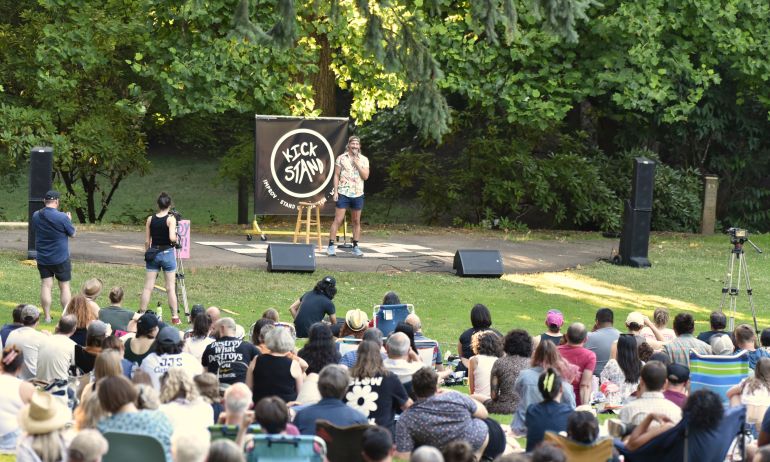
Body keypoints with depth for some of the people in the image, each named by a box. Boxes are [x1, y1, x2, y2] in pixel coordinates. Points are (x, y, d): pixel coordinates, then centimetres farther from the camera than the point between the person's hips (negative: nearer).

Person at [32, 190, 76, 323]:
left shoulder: (36, 216, -4)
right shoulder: (62, 217, -19)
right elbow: (72, 233, -6)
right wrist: (69, 220, 11)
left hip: (42, 258, 3)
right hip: (60, 258, -3)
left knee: (46, 286, 6)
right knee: (64, 286, 7)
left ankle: (47, 317, 6)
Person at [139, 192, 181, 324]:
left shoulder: (150, 219, 2)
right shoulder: (171, 219, -9)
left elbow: (147, 241, 5)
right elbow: (172, 238, -21)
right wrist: (176, 239, 1)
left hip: (153, 253, 3)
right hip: (167, 253, -3)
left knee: (148, 287, 6)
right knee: (170, 288, 2)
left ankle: (141, 314, 7)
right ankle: (175, 317, 4)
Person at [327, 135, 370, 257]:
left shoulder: (364, 159, 5)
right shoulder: (341, 158, 1)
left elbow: (366, 176, -4)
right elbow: (336, 175, 1)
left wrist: (357, 163, -12)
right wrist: (335, 191, -7)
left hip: (358, 194, 2)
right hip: (343, 193, -2)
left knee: (356, 221, 8)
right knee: (338, 220, -5)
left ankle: (356, 247, 14)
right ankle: (331, 246, -3)